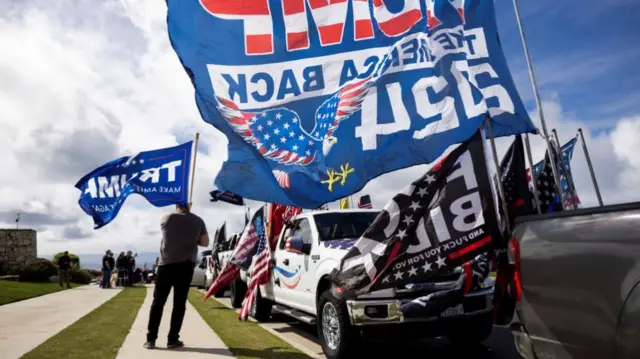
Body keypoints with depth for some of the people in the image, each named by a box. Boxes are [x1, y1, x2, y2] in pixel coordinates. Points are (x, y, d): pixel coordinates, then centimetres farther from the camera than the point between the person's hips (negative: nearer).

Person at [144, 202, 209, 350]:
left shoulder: (167, 218, 0)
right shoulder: (198, 221, 0)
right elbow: (205, 243, 5)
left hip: (166, 264, 0)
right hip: (185, 266, 0)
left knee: (158, 302, 6)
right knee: (179, 303, 5)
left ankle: (150, 339, 8)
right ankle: (173, 339, 7)